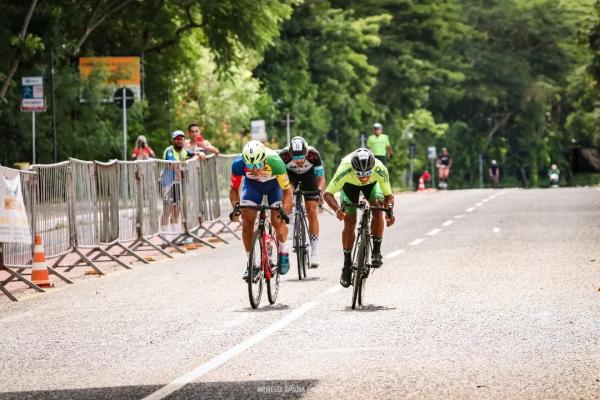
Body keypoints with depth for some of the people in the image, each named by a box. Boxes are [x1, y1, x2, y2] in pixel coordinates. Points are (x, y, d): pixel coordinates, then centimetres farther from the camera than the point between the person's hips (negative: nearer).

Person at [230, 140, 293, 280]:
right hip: (252, 185, 2)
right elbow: (234, 188, -18)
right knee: (247, 220, -14)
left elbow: (286, 189, -30)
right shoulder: (238, 164, -34)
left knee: (277, 220, -18)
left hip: (274, 183, -2)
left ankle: (284, 254, 7)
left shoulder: (274, 162, -40)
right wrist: (235, 206, -33)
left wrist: (285, 208, -43)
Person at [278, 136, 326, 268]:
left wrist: (319, 190, -45)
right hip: (290, 174, 1)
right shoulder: (284, 155, -35)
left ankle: (314, 252, -8)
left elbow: (321, 177, -26)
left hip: (308, 174, -1)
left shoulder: (313, 155, -35)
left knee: (311, 211, -10)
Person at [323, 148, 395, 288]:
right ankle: (347, 265, 4)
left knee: (378, 210, -24)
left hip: (372, 184, 1)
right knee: (349, 222, -10)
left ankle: (376, 251, -10)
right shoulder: (345, 170, -42)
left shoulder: (380, 170, -39)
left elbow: (388, 195, -26)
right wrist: (337, 209, -53)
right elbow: (328, 194, -35)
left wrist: (389, 210, -46)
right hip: (349, 184, -1)